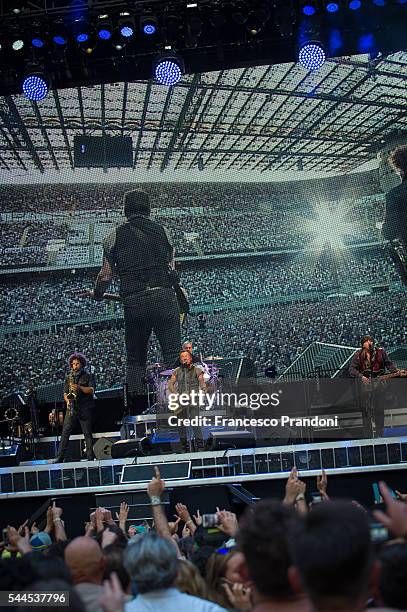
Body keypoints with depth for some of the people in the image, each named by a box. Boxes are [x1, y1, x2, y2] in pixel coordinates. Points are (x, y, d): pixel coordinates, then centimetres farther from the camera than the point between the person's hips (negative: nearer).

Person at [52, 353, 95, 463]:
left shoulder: (88, 376, 6)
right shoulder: (69, 377, 17)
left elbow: (91, 390, -7)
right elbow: (65, 393, 16)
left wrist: (79, 387, -20)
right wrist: (67, 400, -4)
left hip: (85, 409, -3)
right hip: (71, 408, 3)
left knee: (87, 433, -1)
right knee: (65, 432, -4)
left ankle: (90, 457, 2)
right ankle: (60, 457, -4)